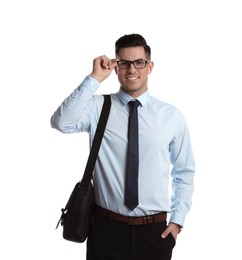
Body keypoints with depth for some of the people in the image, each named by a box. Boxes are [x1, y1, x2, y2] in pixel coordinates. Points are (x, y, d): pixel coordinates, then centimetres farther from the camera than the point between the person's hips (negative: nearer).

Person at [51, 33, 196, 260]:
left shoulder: (172, 116, 2)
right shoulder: (97, 107, -2)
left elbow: (184, 172, 8)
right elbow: (62, 123, -21)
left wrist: (178, 219, 1)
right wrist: (94, 79, -21)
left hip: (154, 230, 1)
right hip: (106, 227, -1)